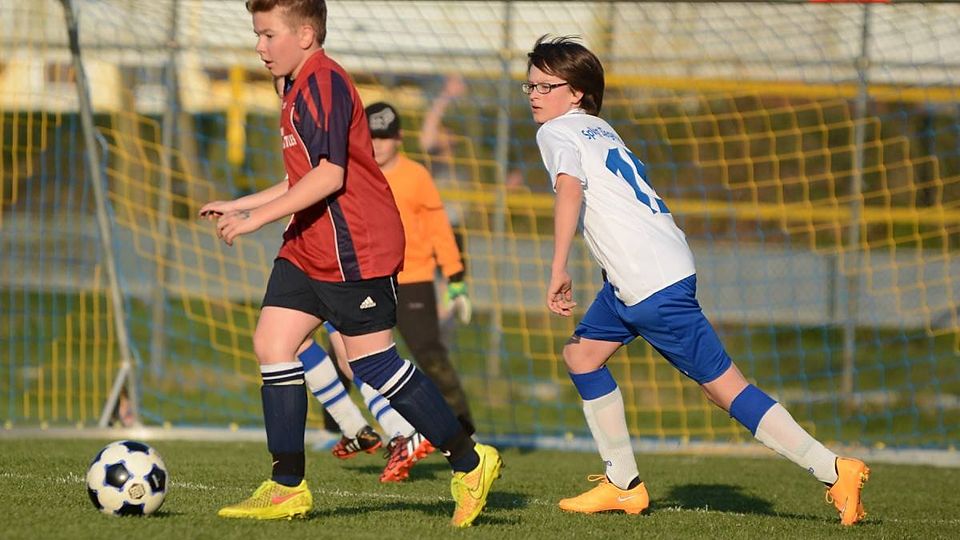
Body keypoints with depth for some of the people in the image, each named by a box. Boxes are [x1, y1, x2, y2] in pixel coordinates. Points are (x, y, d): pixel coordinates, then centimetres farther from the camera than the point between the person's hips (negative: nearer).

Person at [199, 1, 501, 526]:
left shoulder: (324, 84, -15)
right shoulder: (298, 90, 17)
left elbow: (329, 174, -24)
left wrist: (258, 216, -22)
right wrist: (238, 205, 20)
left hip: (352, 248, -10)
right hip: (309, 247, 10)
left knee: (372, 362, -7)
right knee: (272, 343, 2)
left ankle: (469, 462, 4)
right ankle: (288, 488, 4)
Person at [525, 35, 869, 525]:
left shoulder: (557, 132, -4)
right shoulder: (599, 130, 22)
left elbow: (570, 191, -22)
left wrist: (558, 272, -24)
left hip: (651, 283, -9)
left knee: (723, 385, -6)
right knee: (581, 353, 18)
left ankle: (834, 471, -7)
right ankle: (623, 486, 18)